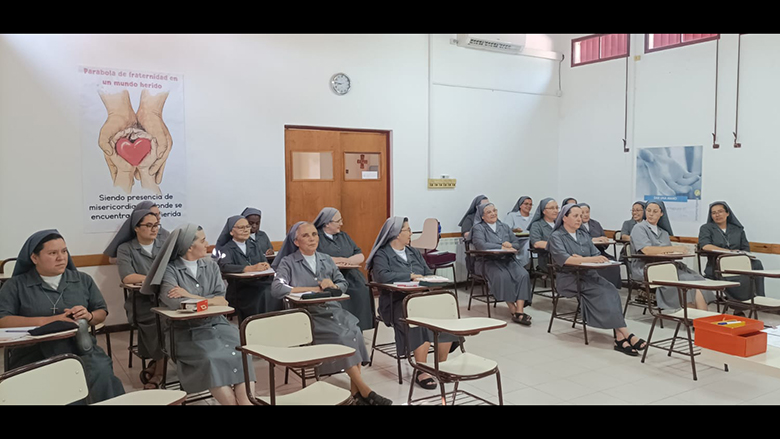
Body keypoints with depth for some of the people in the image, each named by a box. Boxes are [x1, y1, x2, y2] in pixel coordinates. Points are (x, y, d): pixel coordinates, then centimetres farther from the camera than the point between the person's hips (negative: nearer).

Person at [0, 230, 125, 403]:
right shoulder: (15, 285, 8)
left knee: (102, 373, -28)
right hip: (34, 355, -2)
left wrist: (89, 316, -6)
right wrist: (47, 321, -15)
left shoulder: (83, 280, 17)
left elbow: (102, 313, 19)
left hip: (80, 348, 2)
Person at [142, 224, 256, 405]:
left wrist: (191, 296, -9)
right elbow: (175, 303, -19)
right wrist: (210, 301, -6)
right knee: (211, 359, -31)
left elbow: (221, 300, 3)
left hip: (217, 324, 4)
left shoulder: (211, 266, 12)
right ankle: (232, 402, -22)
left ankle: (247, 401, -27)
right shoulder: (170, 270, -1)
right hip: (188, 331, -4)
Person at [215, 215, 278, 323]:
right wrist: (250, 268, -28)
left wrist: (266, 266, -15)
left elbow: (264, 261, 12)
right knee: (263, 296, -31)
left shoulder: (254, 245, 24)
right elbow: (224, 266, -14)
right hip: (240, 289, -4)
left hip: (262, 283, 4)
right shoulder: (227, 249, 6)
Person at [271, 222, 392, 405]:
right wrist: (313, 289, -11)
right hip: (309, 315, -4)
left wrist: (332, 286, -7)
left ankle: (355, 391, -22)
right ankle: (365, 391, -21)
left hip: (334, 310, 5)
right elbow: (277, 288, -13)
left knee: (354, 332, -26)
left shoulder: (326, 259, 19)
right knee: (340, 336, -29)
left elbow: (344, 284, 18)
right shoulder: (288, 263, 3)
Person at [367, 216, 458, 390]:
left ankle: (442, 366, -9)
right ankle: (421, 372, -25)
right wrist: (411, 276, -11)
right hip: (397, 302, -5)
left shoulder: (413, 252, 23)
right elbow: (382, 276, -17)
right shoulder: (382, 255, 3)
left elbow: (428, 273, 20)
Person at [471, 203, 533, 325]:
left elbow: (517, 244, 17)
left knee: (523, 275, -25)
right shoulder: (478, 228, 7)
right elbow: (481, 245, -12)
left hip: (508, 259, 5)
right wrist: (502, 247, -10)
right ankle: (513, 310, -25)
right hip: (489, 261, -5)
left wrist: (510, 245, -8)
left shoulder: (505, 227, 25)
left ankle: (519, 312, -31)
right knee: (504, 276, -35)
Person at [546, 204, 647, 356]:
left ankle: (620, 338, -31)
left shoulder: (584, 235, 19)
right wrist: (590, 259, -26)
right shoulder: (556, 236, -1)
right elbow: (564, 259, -18)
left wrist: (580, 258, -10)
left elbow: (597, 255, 9)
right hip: (569, 278, -5)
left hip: (589, 275, 6)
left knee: (611, 291, -25)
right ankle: (626, 335, -26)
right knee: (604, 292, -27)